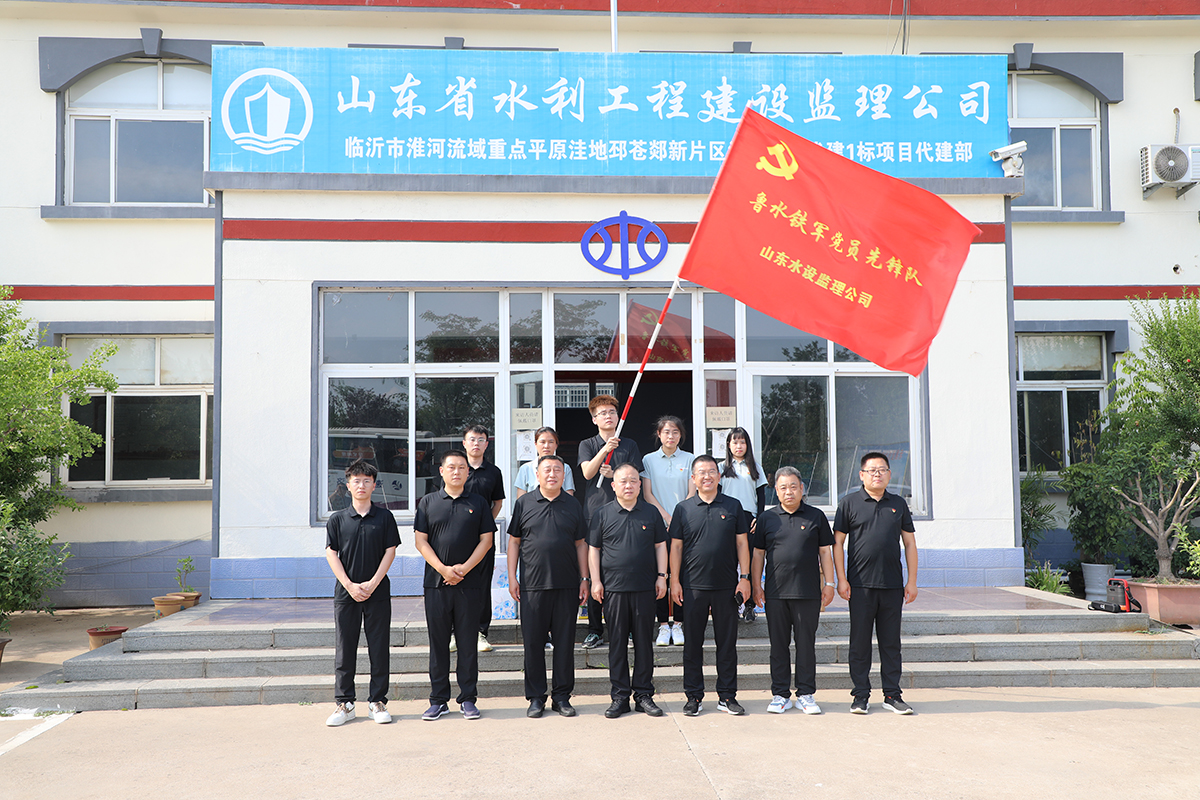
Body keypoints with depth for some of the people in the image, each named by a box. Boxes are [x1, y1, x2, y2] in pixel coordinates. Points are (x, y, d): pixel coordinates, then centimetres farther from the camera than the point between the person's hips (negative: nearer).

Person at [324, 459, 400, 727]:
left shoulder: (384, 517, 3)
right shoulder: (337, 519, 4)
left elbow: (390, 551, 0)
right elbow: (331, 554, 1)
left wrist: (372, 583, -9)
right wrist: (350, 586, -8)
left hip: (378, 592, 0)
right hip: (346, 593, 0)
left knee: (379, 648, 3)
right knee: (344, 649, 4)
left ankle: (377, 702, 12)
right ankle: (344, 703, 12)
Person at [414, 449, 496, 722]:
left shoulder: (478, 503, 7)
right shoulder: (428, 502, 7)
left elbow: (486, 540, 3)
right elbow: (421, 541, 3)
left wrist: (464, 568, -9)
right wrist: (443, 569, -9)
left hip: (470, 584, 0)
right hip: (436, 583, 0)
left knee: (468, 642, 3)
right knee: (438, 642, 5)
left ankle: (468, 699, 13)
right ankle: (438, 700, 14)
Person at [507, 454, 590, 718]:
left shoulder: (573, 505, 9)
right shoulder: (524, 503, 6)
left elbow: (581, 544, 11)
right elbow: (514, 541, 8)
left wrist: (584, 579, 6)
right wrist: (512, 577, 1)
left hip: (567, 586, 1)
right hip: (532, 585, -1)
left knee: (564, 640, 5)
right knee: (533, 641, 3)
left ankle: (562, 696, 15)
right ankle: (536, 697, 14)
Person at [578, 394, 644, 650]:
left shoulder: (629, 445, 12)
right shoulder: (587, 445, 11)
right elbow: (587, 472, -7)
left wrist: (614, 475, -10)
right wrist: (605, 449, -22)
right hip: (594, 514, 0)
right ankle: (595, 629, 5)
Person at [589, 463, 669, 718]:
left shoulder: (651, 513, 7)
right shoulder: (603, 515, 5)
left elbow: (660, 546, 10)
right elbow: (593, 549, 6)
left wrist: (661, 576, 3)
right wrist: (595, 581, 0)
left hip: (645, 588, 1)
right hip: (613, 588, -1)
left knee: (644, 642, 5)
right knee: (617, 643, 4)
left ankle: (643, 695, 15)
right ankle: (620, 696, 12)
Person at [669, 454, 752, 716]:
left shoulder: (733, 506, 6)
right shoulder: (683, 509, 5)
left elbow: (742, 543, 7)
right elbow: (676, 546, 5)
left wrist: (744, 577, 0)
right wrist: (674, 581, -1)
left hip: (727, 586, 1)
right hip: (693, 586, 0)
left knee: (727, 641, 6)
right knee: (692, 642, 4)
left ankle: (727, 695, 16)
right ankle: (694, 696, 14)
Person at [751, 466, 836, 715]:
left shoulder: (816, 517, 6)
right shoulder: (767, 518, 7)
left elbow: (825, 552, 9)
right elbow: (757, 554, 10)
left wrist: (829, 584, 4)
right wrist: (756, 585, 4)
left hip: (808, 592, -1)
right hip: (775, 593, 1)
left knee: (806, 644, 4)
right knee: (779, 645, 5)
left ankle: (806, 694, 14)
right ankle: (780, 695, 14)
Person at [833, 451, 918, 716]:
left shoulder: (898, 504, 10)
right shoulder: (850, 502, 2)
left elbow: (910, 543, 13)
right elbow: (838, 542, 1)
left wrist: (912, 581, 7)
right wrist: (841, 579, -5)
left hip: (893, 585, 2)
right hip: (860, 585, -2)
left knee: (891, 642, 8)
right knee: (860, 641, 3)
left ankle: (892, 694, 16)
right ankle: (861, 695, 11)